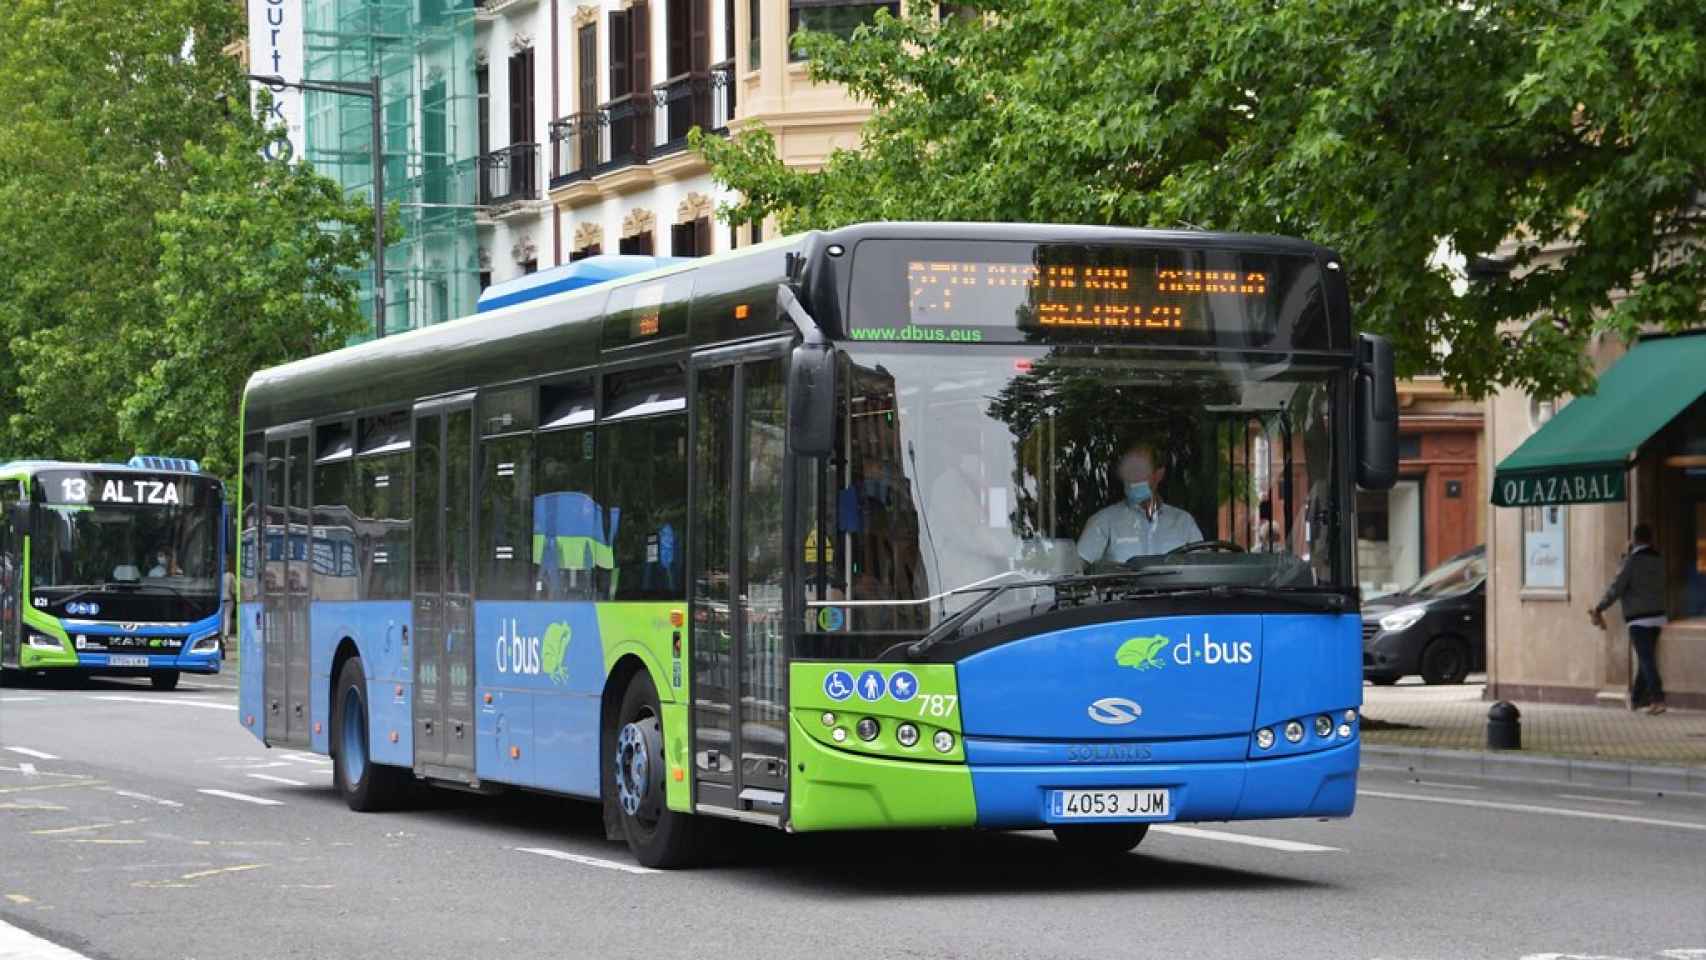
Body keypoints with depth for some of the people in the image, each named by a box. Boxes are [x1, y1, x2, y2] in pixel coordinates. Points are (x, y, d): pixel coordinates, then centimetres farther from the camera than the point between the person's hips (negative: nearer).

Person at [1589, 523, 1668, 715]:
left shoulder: (1632, 560, -11)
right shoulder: (1658, 560, 9)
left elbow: (1616, 588, -13)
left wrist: (1599, 609, -4)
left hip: (1639, 618, -7)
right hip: (1657, 615, 7)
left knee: (1646, 659, -9)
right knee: (1645, 658, 16)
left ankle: (1657, 699, -18)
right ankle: (1637, 699, 25)